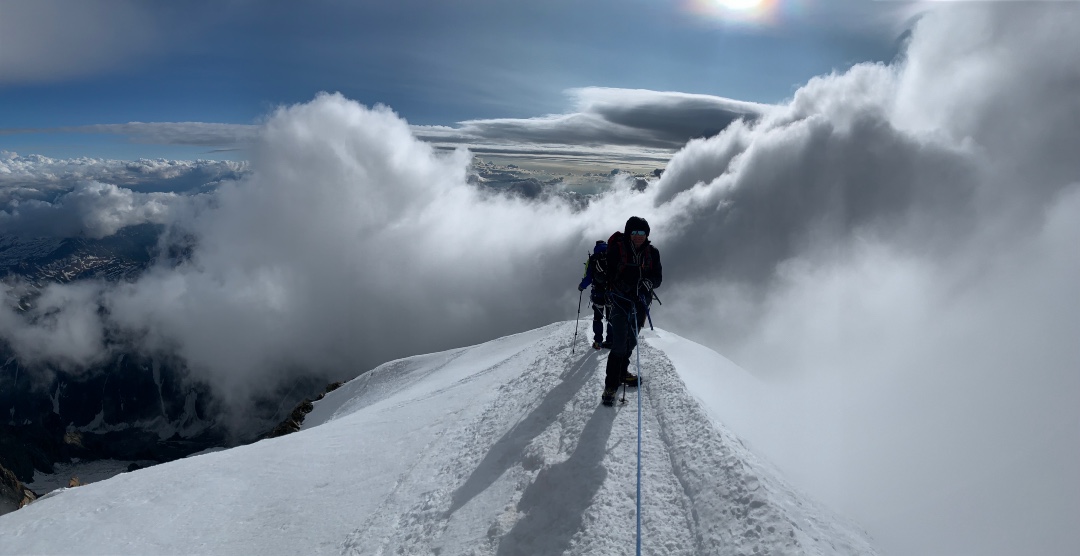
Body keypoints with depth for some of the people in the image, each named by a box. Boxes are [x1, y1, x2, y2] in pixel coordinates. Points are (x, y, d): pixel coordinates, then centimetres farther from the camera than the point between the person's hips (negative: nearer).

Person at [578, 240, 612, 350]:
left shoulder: (592, 259, -2)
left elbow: (588, 278, -6)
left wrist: (581, 286, 12)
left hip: (598, 292, -1)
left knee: (597, 317, 10)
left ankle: (598, 341, 8)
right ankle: (611, 341, 11)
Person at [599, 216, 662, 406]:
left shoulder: (652, 252, 4)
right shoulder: (617, 249, -8)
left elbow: (658, 276, 5)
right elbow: (606, 274, -6)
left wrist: (648, 283, -16)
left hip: (641, 302, 5)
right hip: (621, 301, -5)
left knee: (632, 340, 17)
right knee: (620, 342, -12)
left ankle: (622, 372, 37)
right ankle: (611, 384, -5)